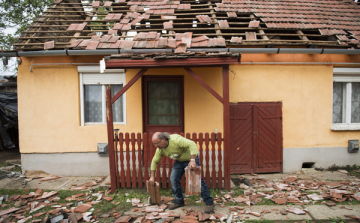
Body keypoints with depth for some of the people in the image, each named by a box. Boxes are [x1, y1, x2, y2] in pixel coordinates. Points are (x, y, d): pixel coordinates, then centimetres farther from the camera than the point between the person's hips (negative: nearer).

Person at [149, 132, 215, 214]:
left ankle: (209, 203, -1)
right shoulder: (160, 149, -11)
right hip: (179, 161, 7)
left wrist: (192, 160, -46)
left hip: (190, 158, -7)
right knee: (173, 179, -1)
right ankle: (179, 201, 17)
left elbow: (192, 144, -41)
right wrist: (152, 176, 4)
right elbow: (155, 161, 4)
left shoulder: (175, 139, -35)